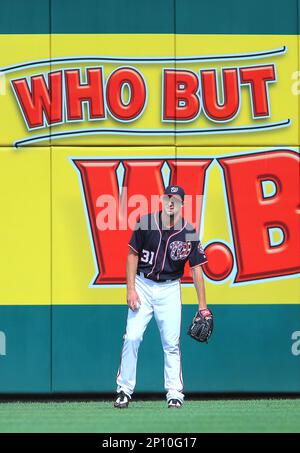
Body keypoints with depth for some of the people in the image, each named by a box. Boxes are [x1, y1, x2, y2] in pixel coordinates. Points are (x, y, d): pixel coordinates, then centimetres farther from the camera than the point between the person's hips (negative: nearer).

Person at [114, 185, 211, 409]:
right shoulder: (146, 223, -8)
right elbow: (133, 255, 1)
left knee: (171, 343, -2)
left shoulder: (189, 233, -8)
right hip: (143, 285, 0)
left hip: (170, 289, 0)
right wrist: (131, 289, -6)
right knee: (132, 337, -7)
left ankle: (174, 393, 6)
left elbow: (197, 270, -5)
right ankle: (124, 390, 4)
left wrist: (203, 306, -8)